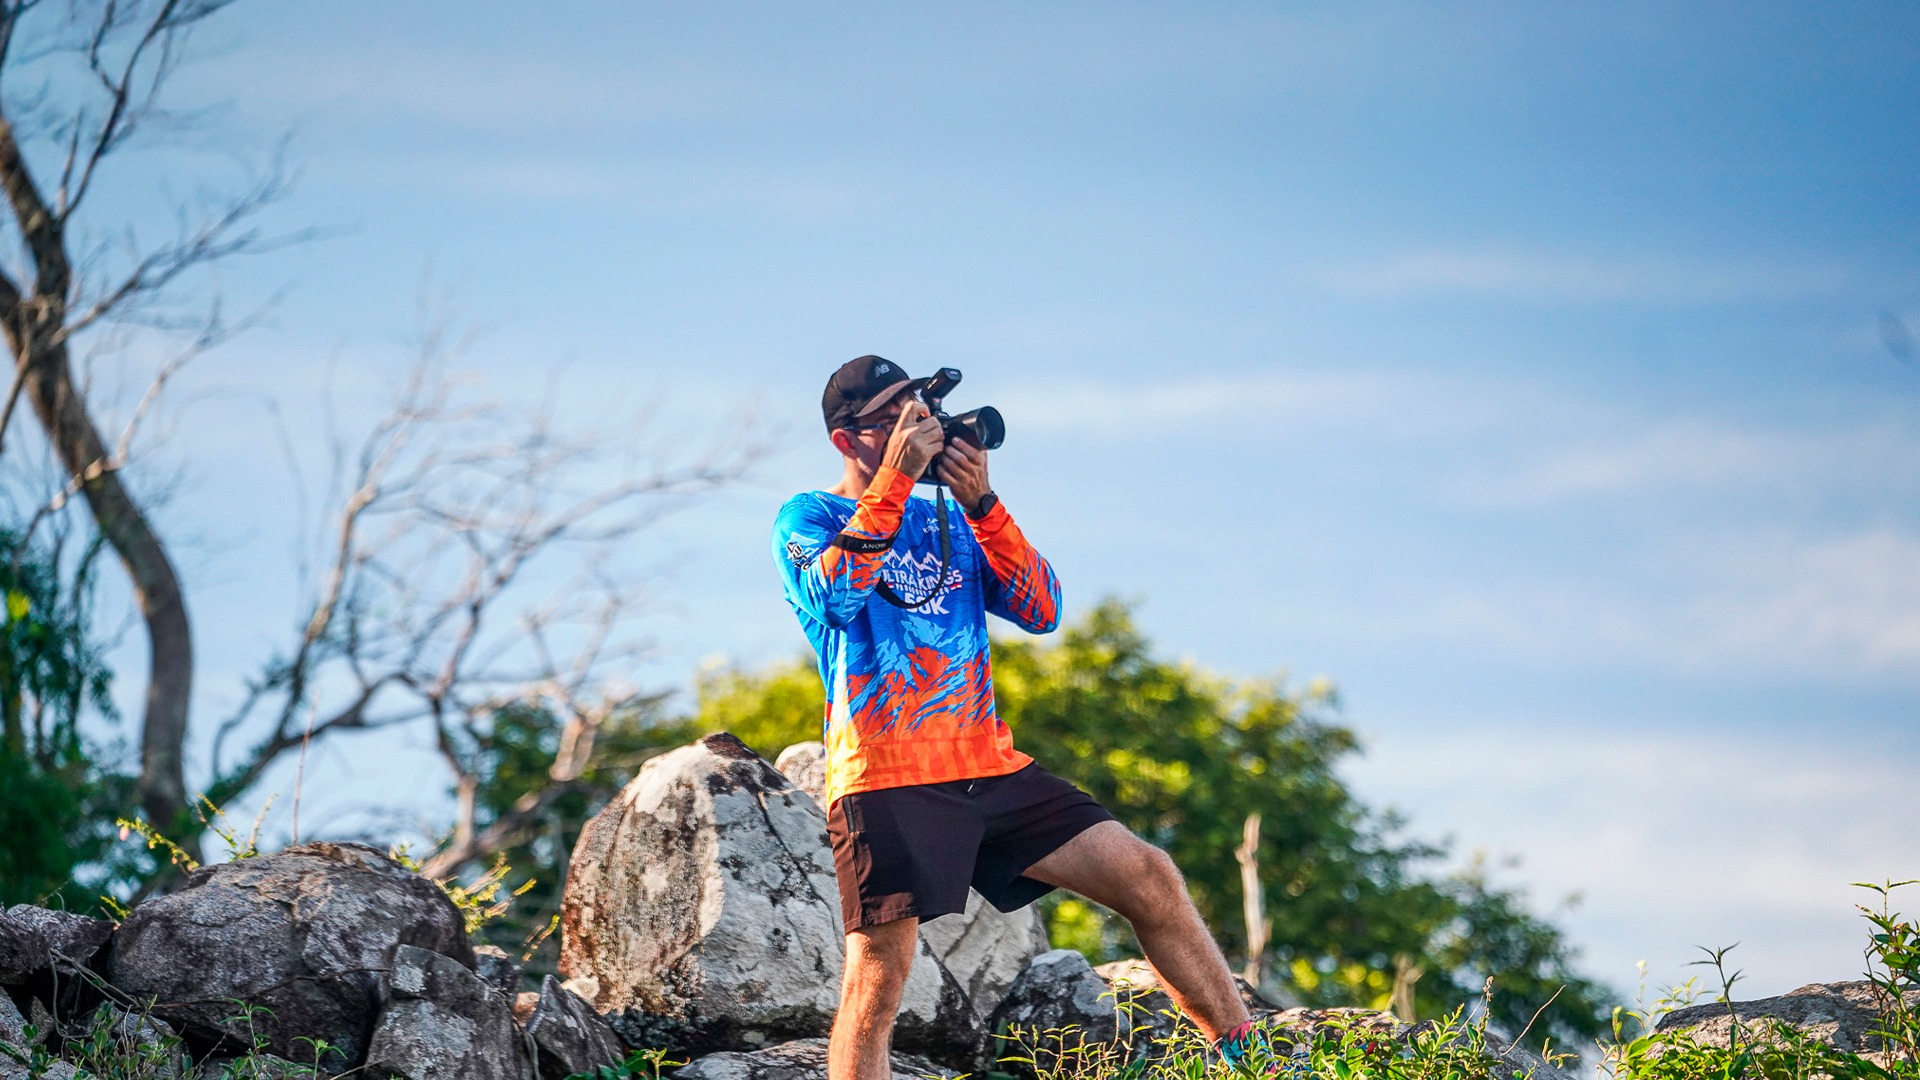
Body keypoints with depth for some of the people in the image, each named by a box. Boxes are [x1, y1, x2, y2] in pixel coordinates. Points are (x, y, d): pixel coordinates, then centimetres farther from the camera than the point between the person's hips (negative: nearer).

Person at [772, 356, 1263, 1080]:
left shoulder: (951, 522, 20)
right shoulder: (806, 519, 5)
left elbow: (1042, 610, 7)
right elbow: (837, 595, -18)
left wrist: (981, 501, -4)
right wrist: (896, 476, -16)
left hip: (988, 769, 5)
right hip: (888, 778, -5)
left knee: (1148, 877, -1)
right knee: (876, 983, -13)